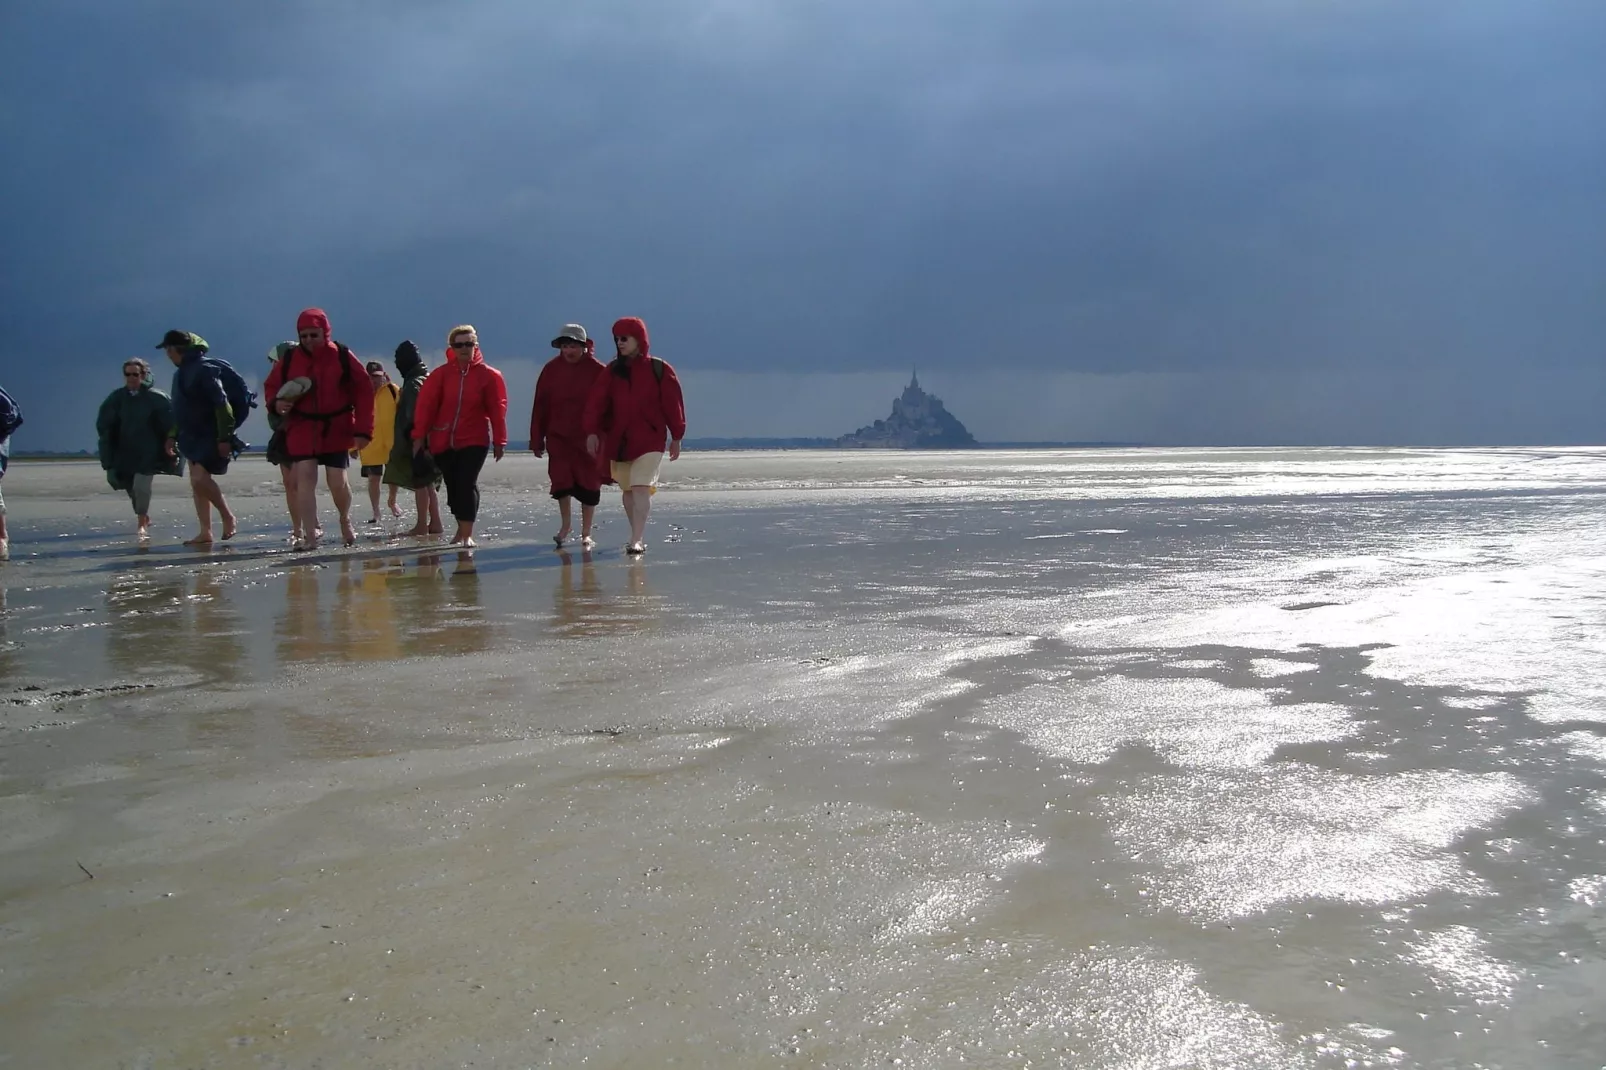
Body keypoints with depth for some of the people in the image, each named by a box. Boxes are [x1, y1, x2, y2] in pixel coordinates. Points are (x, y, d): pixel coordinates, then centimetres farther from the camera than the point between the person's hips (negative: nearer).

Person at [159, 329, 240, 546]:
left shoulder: (205, 370, -14)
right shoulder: (182, 373, 15)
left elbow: (221, 404, -20)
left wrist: (225, 437, -24)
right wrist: (173, 436, 24)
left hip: (210, 437, -10)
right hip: (192, 437, 10)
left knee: (200, 478, -20)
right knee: (197, 483, 7)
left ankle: (228, 516, -1)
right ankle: (205, 533, 10)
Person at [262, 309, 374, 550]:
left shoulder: (342, 356, -5)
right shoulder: (289, 359, 0)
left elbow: (364, 392, -4)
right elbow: (272, 386, 13)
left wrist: (363, 430, -9)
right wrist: (277, 402, -12)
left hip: (337, 430, -1)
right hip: (302, 429, 1)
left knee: (337, 481, -1)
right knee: (305, 478, -8)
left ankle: (345, 520, 30)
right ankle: (309, 536, -4)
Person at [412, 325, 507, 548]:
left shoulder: (488, 375, -1)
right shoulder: (441, 374, 1)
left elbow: (497, 410, 0)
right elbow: (426, 405, 1)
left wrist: (499, 442, 0)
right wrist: (419, 436, -3)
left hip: (474, 440, -2)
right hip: (443, 441, 2)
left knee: (467, 484, -13)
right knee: (453, 485, 8)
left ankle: (467, 534, -11)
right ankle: (462, 529, 24)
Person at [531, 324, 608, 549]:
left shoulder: (597, 370, -5)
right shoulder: (552, 369, 1)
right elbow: (540, 405, 3)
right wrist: (536, 439, 2)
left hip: (589, 437, -1)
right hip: (558, 435, 1)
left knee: (589, 484, 3)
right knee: (560, 478, -9)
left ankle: (586, 534, 14)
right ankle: (565, 524, 12)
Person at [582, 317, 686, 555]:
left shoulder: (658, 369, -3)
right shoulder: (612, 370, 5)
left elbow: (673, 404, 0)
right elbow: (596, 401, -2)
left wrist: (676, 437, 2)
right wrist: (591, 432, -14)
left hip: (649, 440, -5)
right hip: (618, 440, 5)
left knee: (641, 487, -17)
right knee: (627, 489, 11)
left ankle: (636, 540, -20)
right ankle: (639, 537, 24)